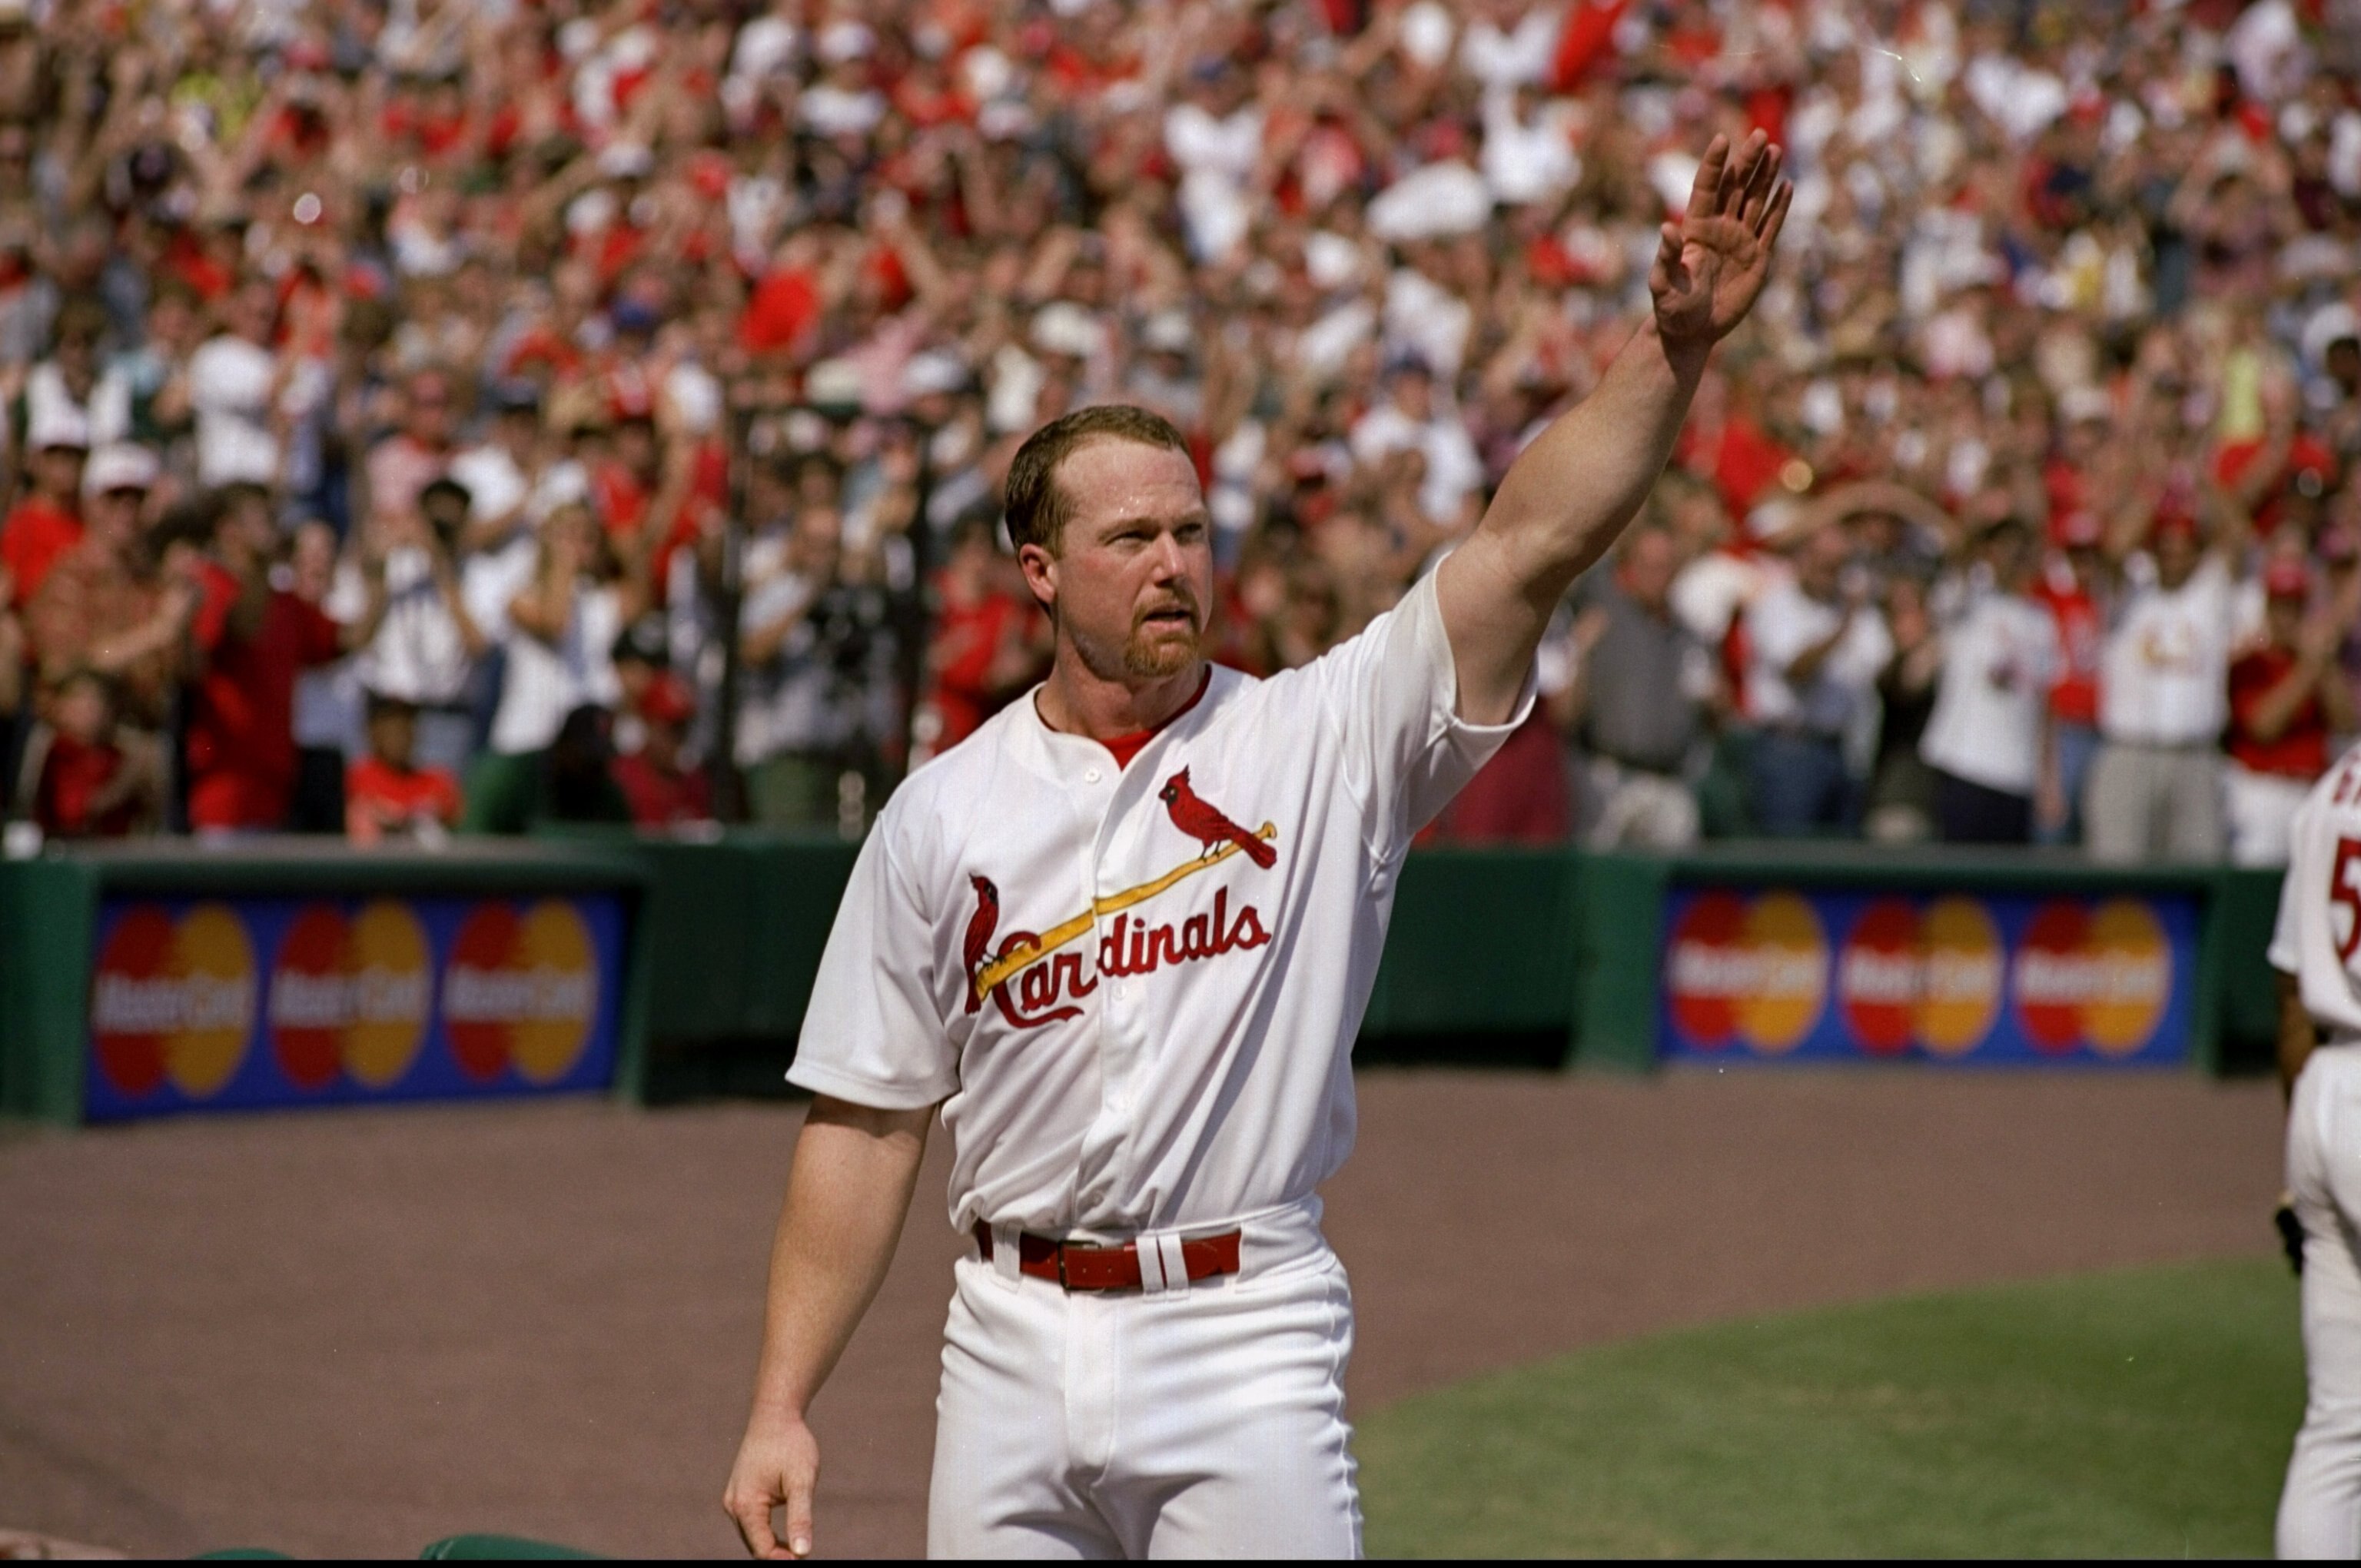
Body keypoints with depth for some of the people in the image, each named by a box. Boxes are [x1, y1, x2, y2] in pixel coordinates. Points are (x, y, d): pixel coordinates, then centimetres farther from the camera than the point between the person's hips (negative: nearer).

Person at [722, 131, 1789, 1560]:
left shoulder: (1324, 740, 1)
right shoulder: (942, 815, 6)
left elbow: (1533, 544, -11)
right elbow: (868, 1126, 7)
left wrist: (1674, 347, -25)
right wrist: (783, 1406, 2)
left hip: (1247, 1349, -2)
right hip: (1015, 1353, 2)